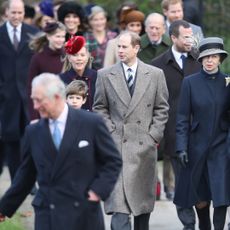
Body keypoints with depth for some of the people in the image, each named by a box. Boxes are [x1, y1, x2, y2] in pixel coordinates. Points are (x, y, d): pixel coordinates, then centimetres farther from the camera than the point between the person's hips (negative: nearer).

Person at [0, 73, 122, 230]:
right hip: (47, 217, 2)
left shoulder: (91, 123, -4)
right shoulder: (33, 132, 6)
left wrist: (99, 191, -10)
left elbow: (113, 161, 2)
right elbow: (26, 175, 15)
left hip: (84, 215, -2)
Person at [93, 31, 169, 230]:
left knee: (143, 196, 9)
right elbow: (99, 108, 9)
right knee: (118, 195, -12)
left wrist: (154, 135, -1)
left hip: (145, 144, 1)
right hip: (117, 143, -1)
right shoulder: (105, 75, 5)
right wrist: (110, 131, -2)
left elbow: (162, 108, 7)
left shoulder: (155, 75, 6)